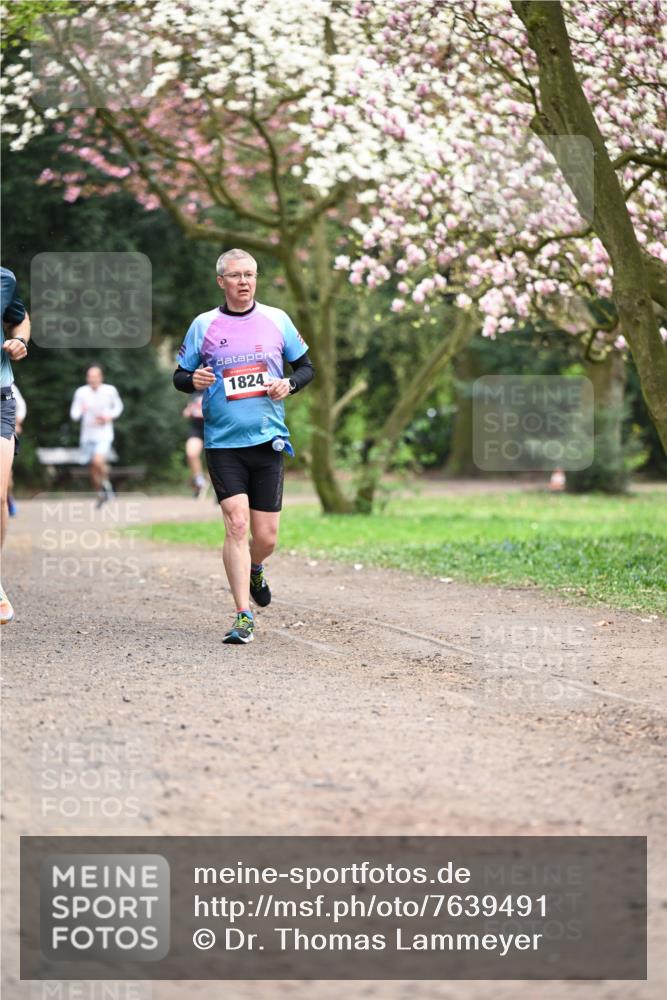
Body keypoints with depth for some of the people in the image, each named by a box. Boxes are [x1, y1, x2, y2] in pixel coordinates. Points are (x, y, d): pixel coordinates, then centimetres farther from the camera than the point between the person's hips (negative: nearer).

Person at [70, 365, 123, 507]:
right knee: (93, 469, 9)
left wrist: (109, 416, -7)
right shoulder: (81, 392, -6)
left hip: (104, 434, -2)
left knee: (98, 461, -25)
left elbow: (118, 406, 12)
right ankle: (100, 495, 32)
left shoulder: (110, 391, -6)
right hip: (87, 435, 2)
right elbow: (74, 414, -5)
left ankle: (106, 483, 4)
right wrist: (80, 411, -28)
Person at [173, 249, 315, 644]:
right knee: (237, 525, -14)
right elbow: (180, 376, 9)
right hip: (223, 443, -2)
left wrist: (289, 383, -7)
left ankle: (255, 571, 39)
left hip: (268, 440, 2)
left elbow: (306, 367, 14)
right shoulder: (204, 326, 2)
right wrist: (193, 380, -15)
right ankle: (244, 616, -9)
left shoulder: (276, 320, 6)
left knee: (266, 537, 3)